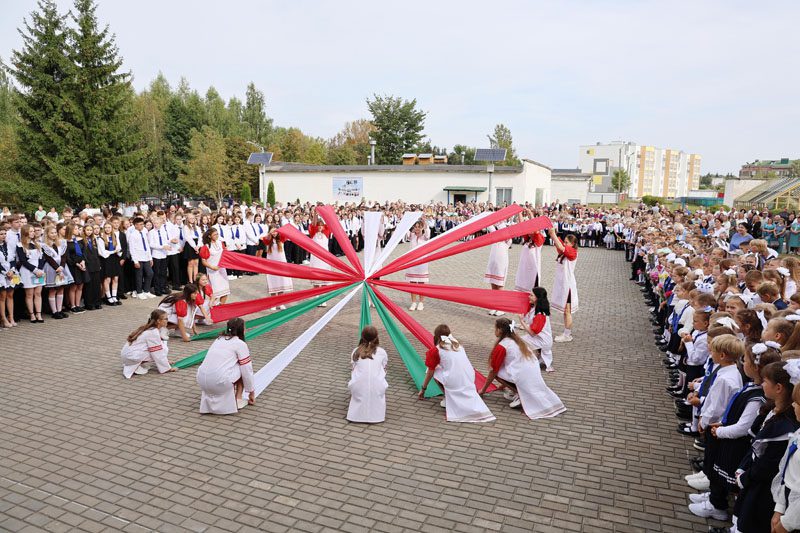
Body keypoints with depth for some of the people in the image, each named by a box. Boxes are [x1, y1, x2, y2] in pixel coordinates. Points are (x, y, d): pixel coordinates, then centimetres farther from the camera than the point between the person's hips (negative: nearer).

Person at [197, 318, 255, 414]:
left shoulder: (219, 339, 22)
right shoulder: (240, 344, 2)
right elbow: (247, 371, 4)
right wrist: (251, 392, 17)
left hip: (201, 380, 7)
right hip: (220, 382, -7)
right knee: (241, 368, 16)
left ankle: (208, 396, 19)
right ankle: (238, 400, 14)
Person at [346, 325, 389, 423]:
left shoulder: (356, 351, 10)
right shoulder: (382, 352, 8)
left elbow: (352, 370, 13)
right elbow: (384, 370, 14)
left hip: (358, 386, 1)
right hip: (377, 386, -1)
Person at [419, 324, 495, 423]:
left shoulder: (435, 350, 5)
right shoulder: (458, 345, 21)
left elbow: (430, 372, 9)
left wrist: (423, 389, 23)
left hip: (453, 382, -5)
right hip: (470, 380, 5)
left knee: (434, 370, 17)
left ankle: (448, 399, 11)